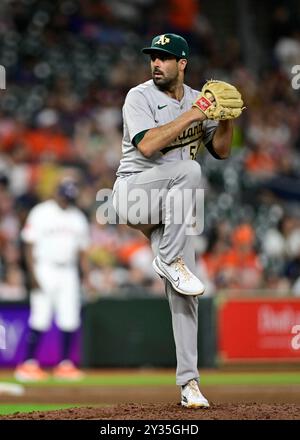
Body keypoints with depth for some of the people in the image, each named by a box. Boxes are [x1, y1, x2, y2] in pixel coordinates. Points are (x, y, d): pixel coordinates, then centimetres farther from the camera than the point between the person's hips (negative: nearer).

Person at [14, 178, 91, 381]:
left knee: (70, 320, 0)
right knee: (40, 318, -11)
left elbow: (82, 248, 18)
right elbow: (30, 245, -5)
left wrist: (86, 273, 5)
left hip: (69, 272, 5)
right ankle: (29, 364, -9)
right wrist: (33, 274, -13)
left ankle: (65, 364, 7)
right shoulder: (40, 213, -1)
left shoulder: (78, 217, 15)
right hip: (45, 270, -5)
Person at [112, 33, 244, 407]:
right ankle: (169, 259, -24)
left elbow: (220, 151, 13)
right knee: (188, 169, -34)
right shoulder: (139, 97, -7)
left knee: (183, 291, -5)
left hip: (173, 207, 5)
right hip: (133, 191, -5)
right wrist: (192, 115, -23)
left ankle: (188, 381, 0)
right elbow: (146, 145, -23)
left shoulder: (197, 99, 11)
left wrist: (227, 118, -6)